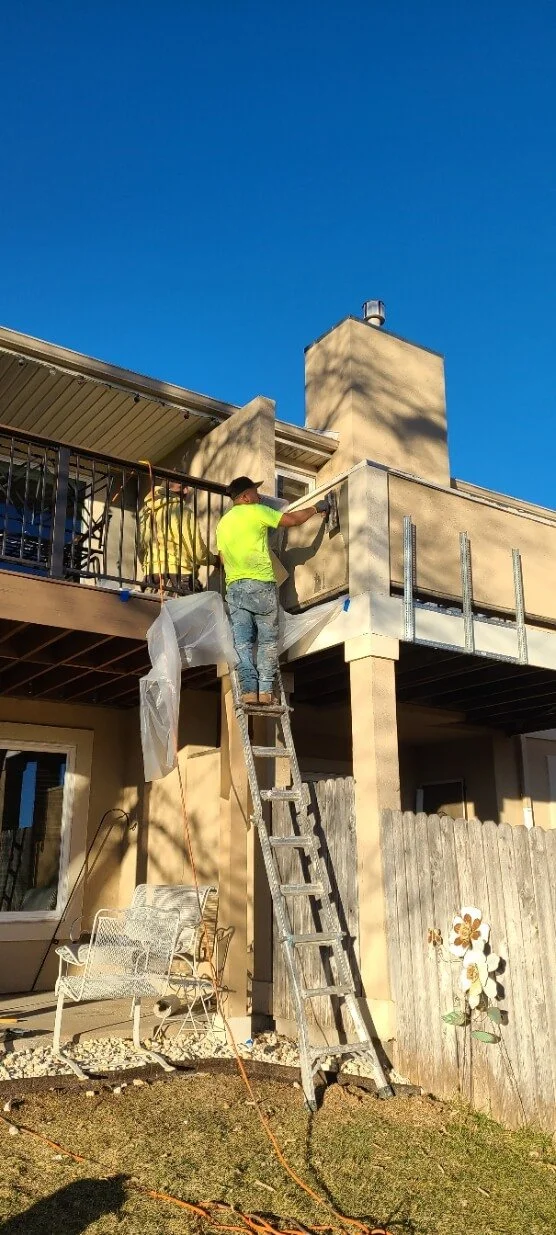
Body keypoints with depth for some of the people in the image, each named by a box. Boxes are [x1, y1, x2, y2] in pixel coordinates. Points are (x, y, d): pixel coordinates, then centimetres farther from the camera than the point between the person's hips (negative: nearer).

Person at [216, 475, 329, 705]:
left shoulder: (223, 523, 20)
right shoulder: (256, 511, 1)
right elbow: (292, 520, 4)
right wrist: (316, 508, 18)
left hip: (233, 587, 5)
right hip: (260, 584, -5)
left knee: (242, 641, 0)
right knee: (267, 640, -1)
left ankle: (248, 689, -10)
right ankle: (265, 690, -7)